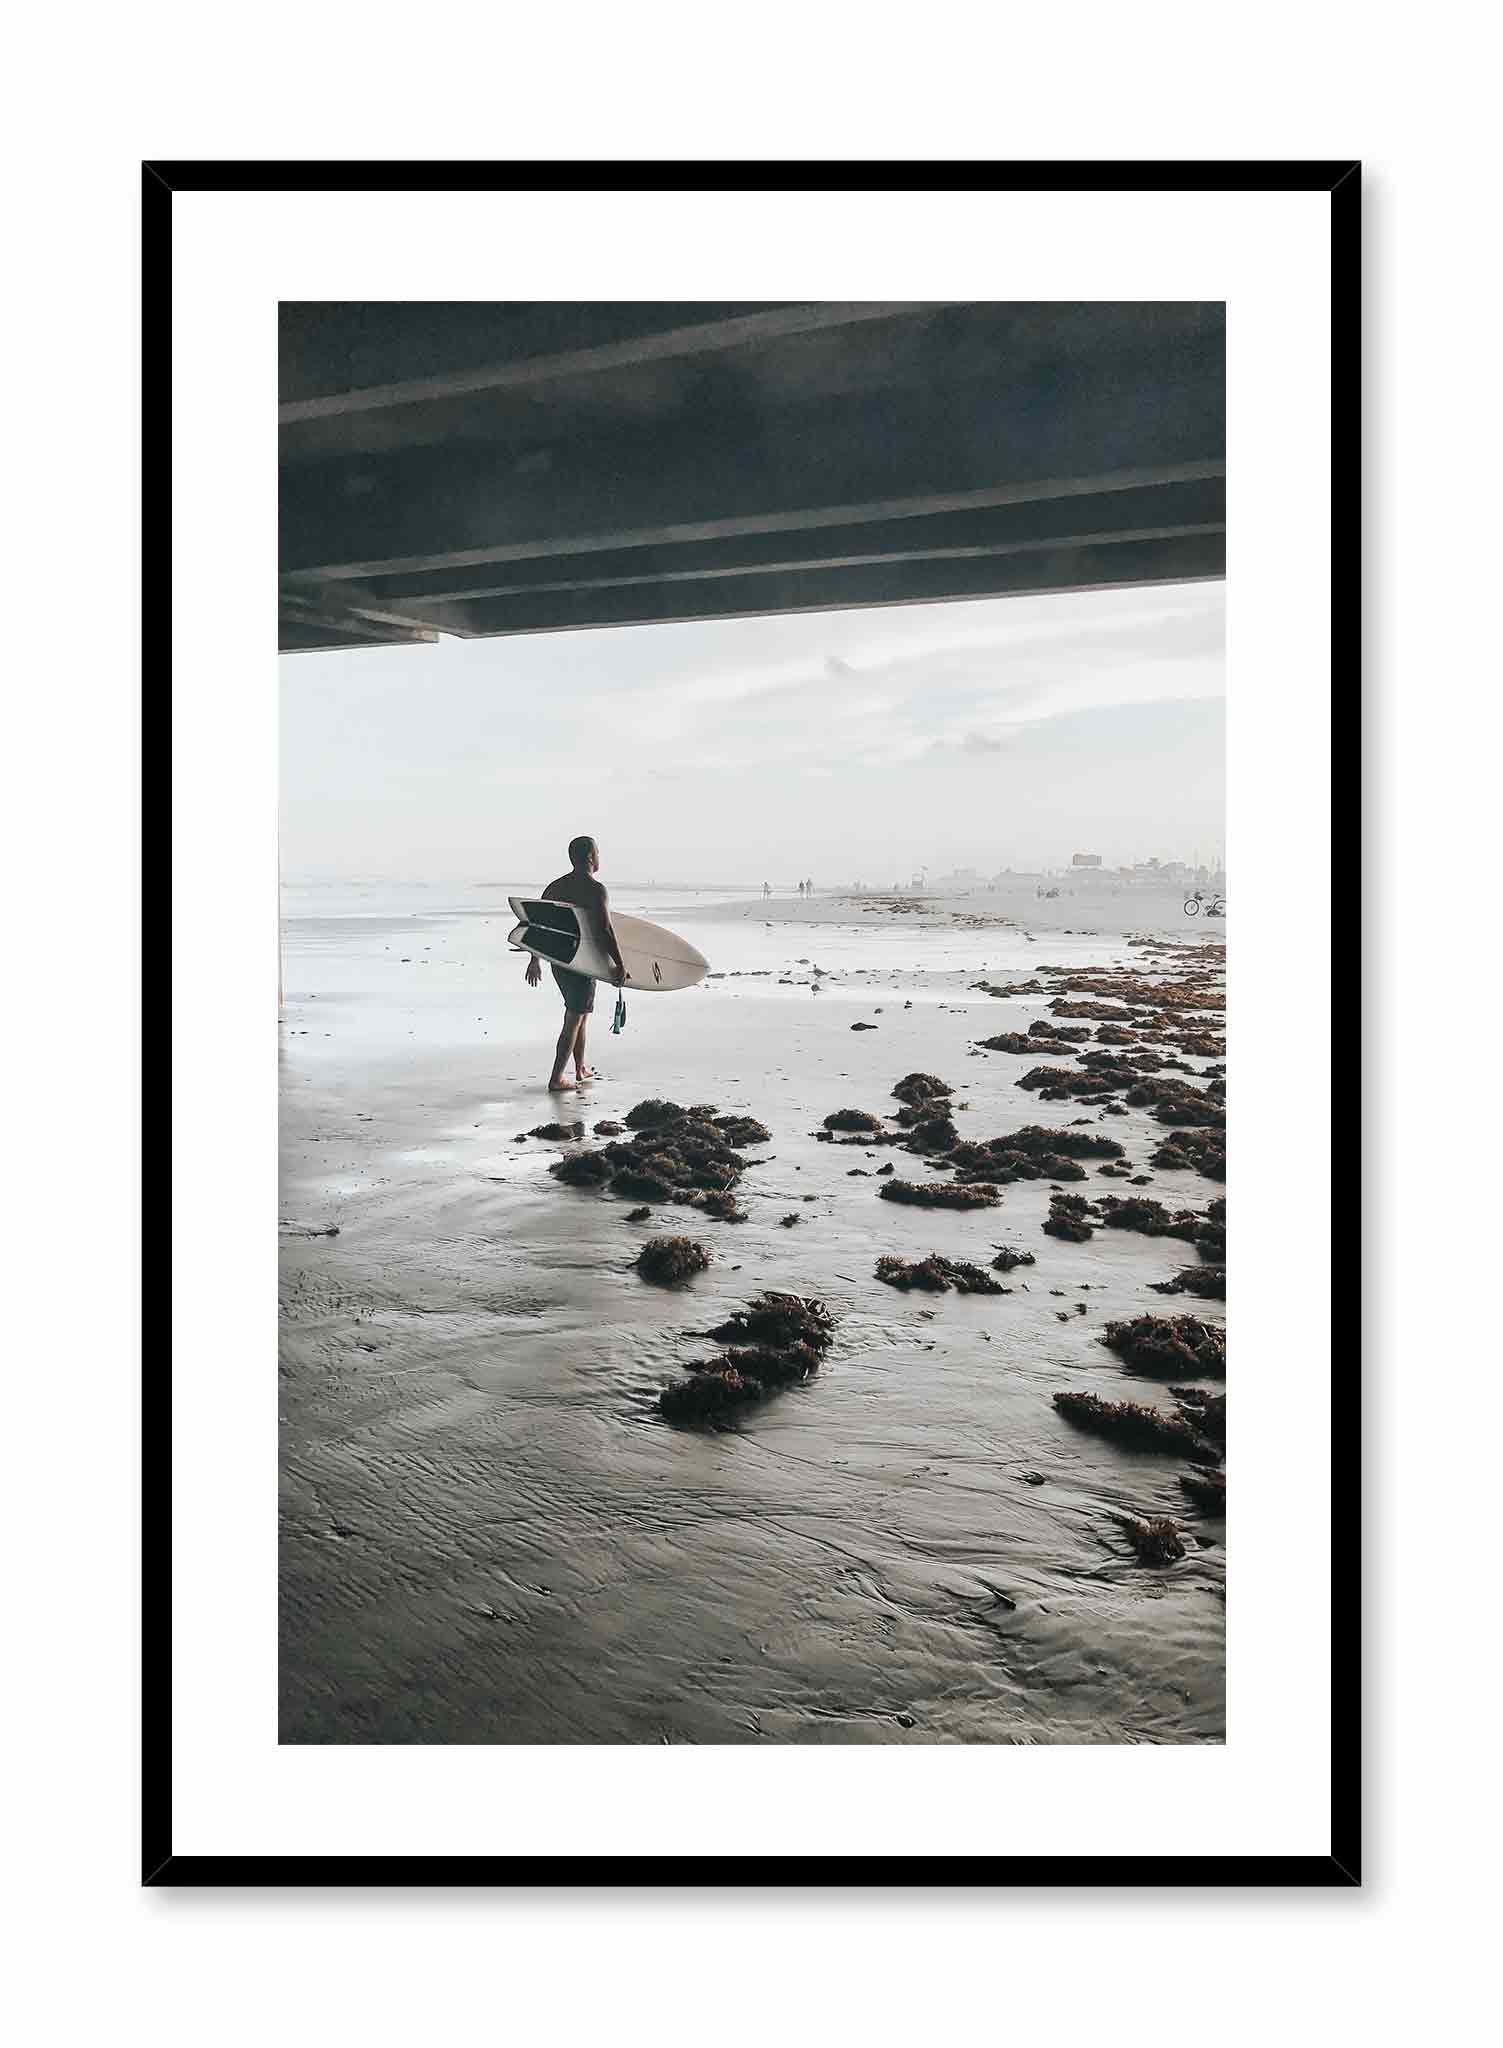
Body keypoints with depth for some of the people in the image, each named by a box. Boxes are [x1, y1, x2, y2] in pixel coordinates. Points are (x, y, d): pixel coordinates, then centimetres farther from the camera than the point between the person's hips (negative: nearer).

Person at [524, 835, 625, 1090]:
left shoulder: (555, 887, 8)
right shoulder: (595, 890, -14)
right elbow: (605, 931, -21)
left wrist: (535, 961, 22)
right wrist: (620, 966, -17)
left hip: (558, 961, 8)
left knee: (580, 1016, 22)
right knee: (573, 1021, -1)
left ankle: (581, 1069, 32)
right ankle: (556, 1079, -2)